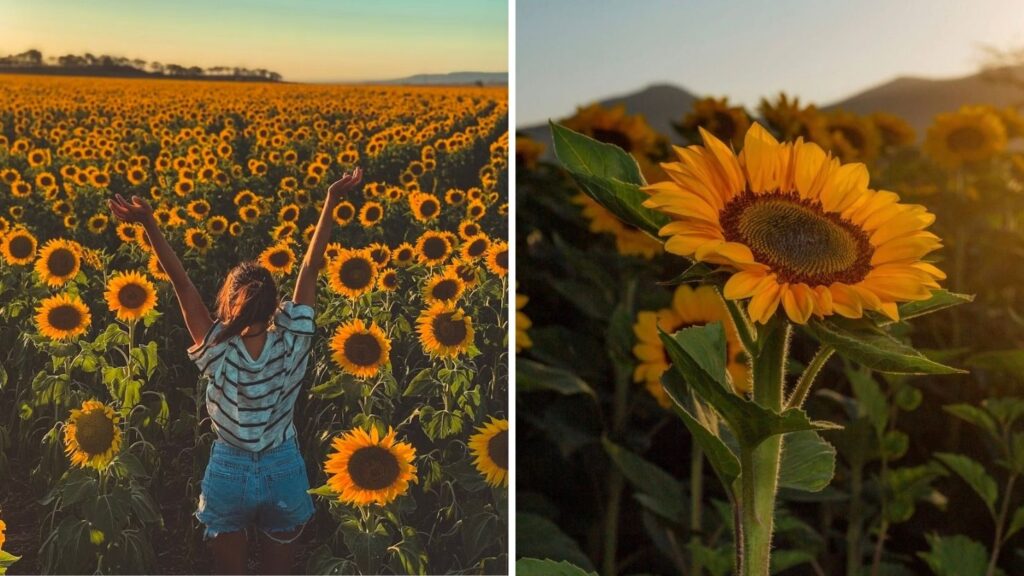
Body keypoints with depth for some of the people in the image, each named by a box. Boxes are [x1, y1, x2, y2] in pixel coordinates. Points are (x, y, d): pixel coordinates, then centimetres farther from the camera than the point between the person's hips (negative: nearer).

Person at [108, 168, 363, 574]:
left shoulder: (218, 353, -17)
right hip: (284, 474, 1)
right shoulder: (292, 345, -16)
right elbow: (310, 269, -15)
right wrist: (331, 202, -14)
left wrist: (150, 225, -22)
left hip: (228, 475, 0)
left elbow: (182, 284, -19)